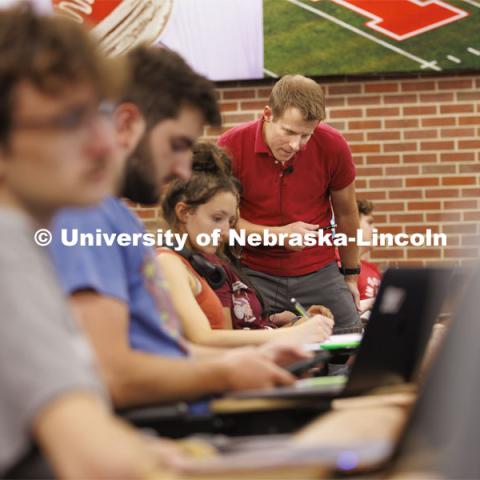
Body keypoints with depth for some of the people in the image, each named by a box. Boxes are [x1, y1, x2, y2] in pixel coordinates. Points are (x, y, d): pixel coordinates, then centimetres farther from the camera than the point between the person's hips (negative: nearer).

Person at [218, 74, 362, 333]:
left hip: (319, 273, 2)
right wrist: (277, 234, -21)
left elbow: (346, 214, 6)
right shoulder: (231, 146, -13)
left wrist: (350, 274, 14)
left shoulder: (332, 146, -9)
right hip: (254, 274, -2)